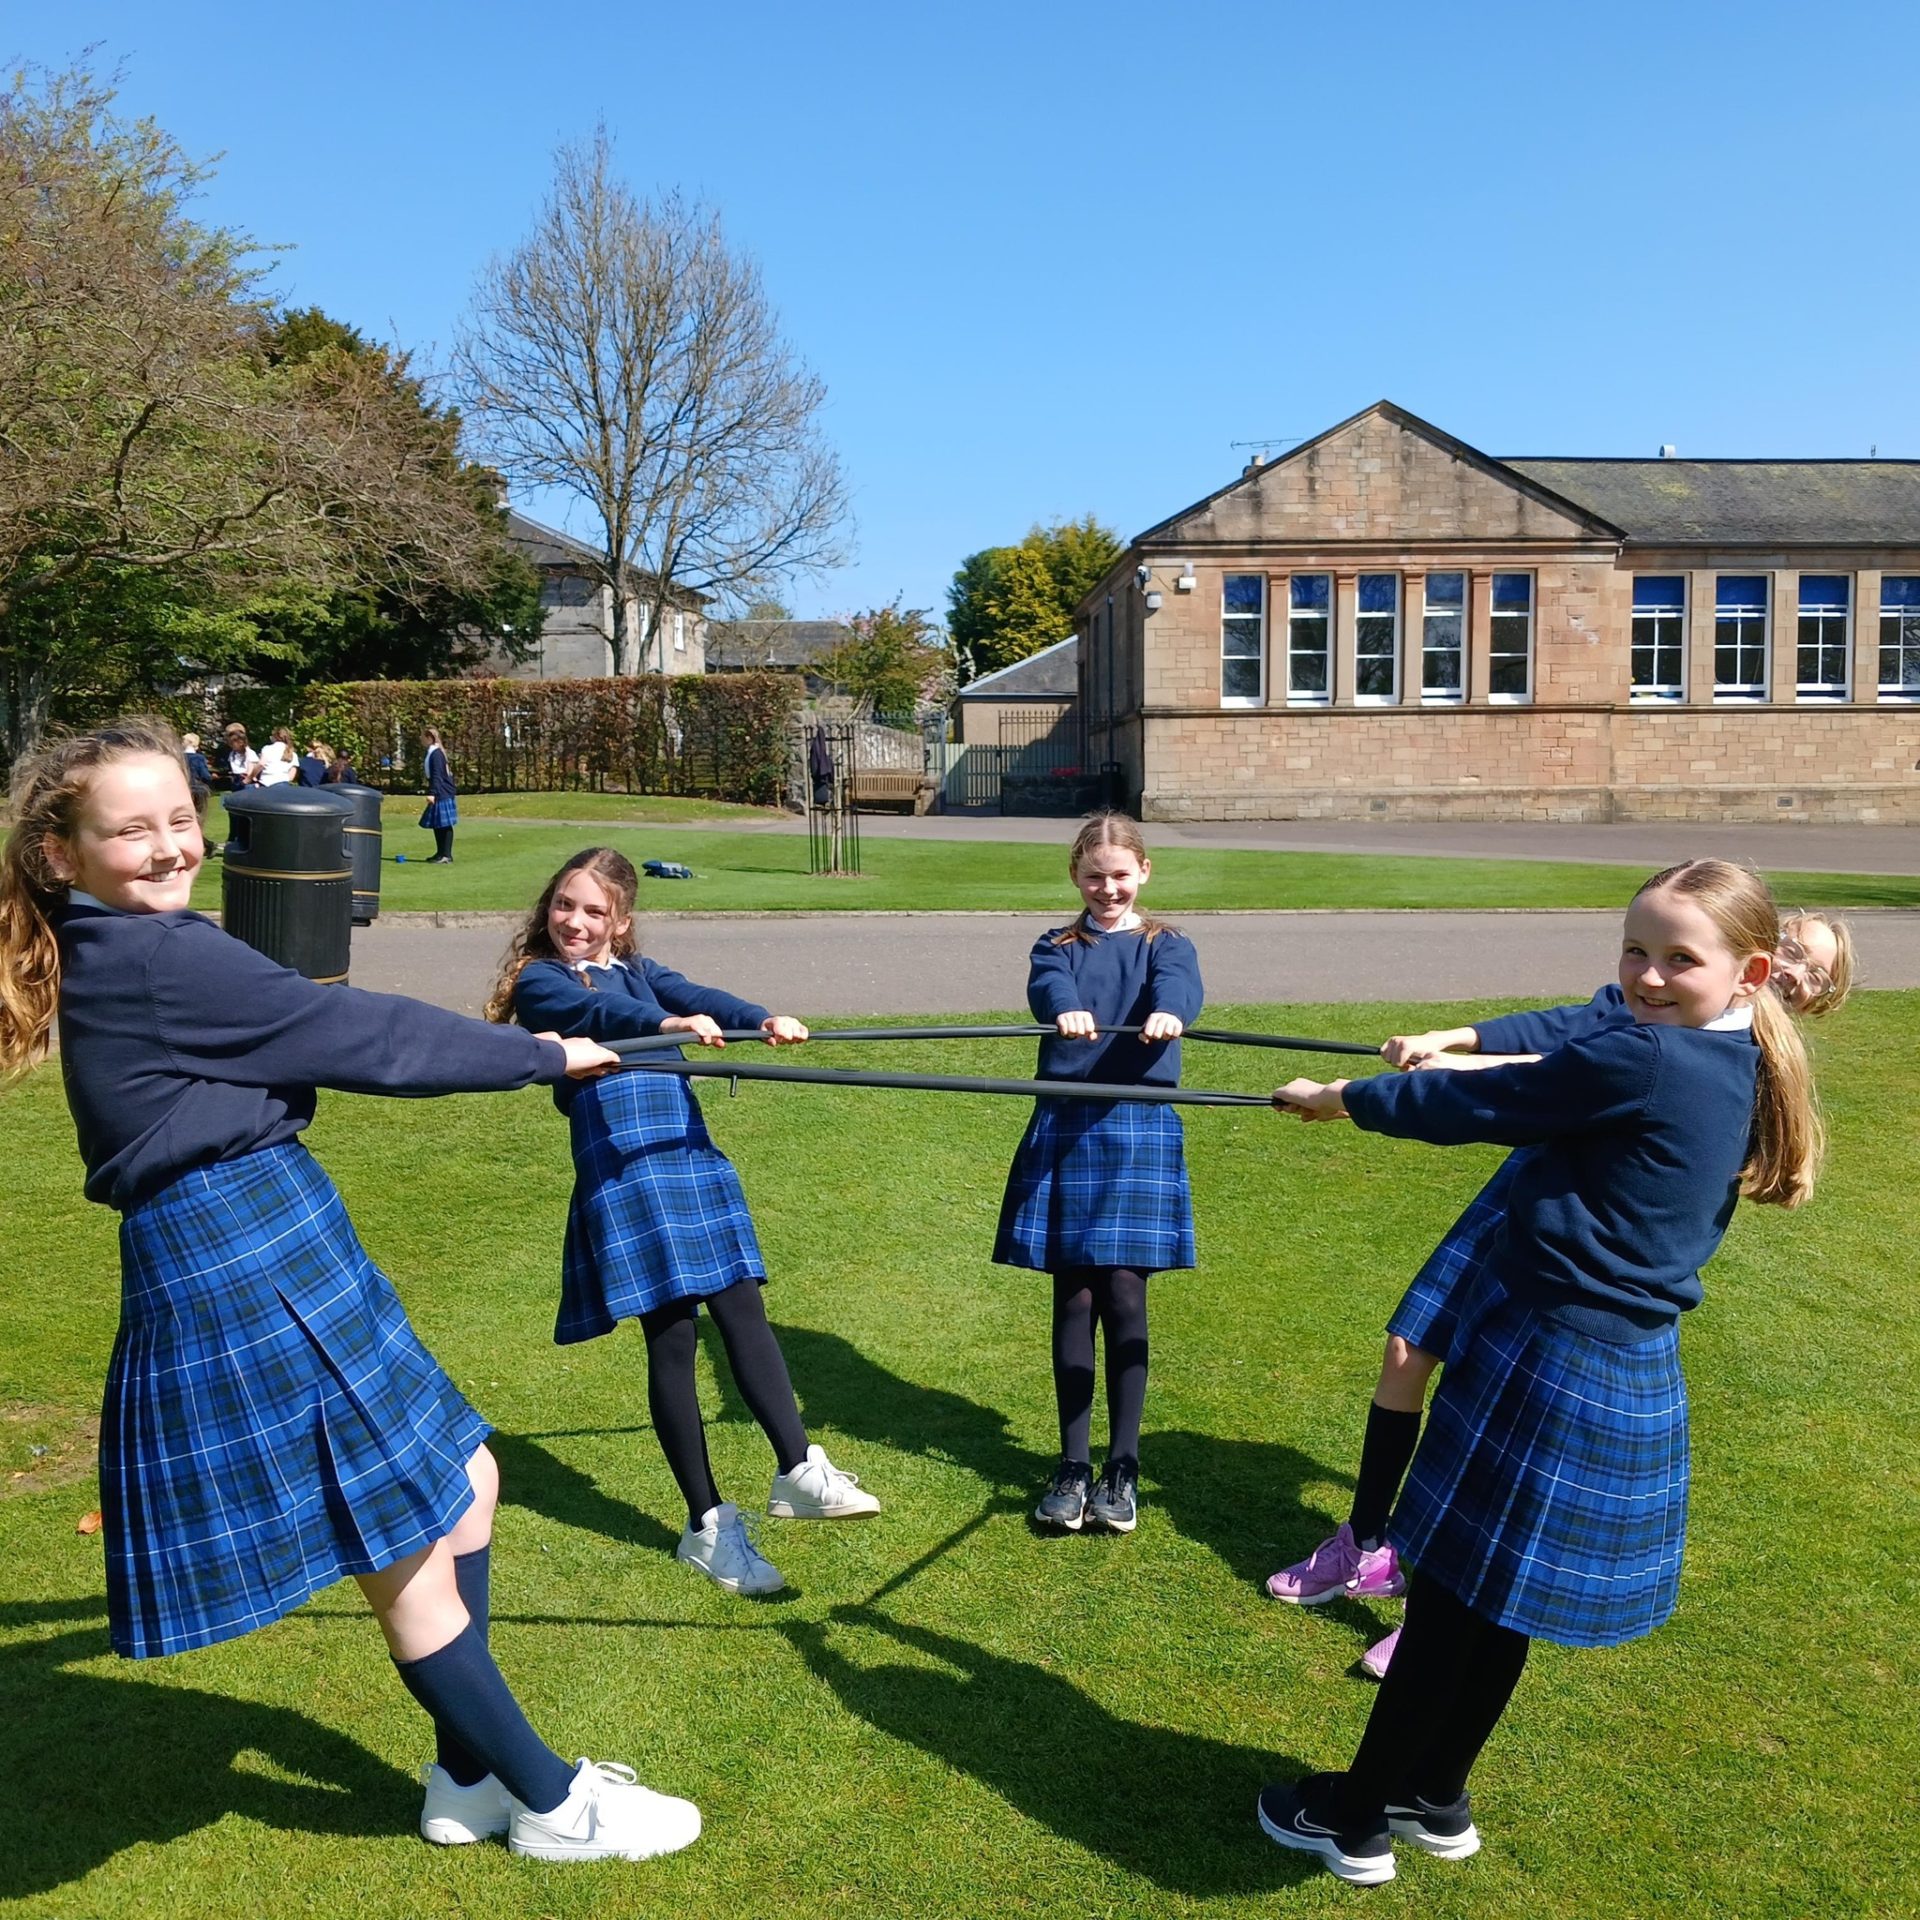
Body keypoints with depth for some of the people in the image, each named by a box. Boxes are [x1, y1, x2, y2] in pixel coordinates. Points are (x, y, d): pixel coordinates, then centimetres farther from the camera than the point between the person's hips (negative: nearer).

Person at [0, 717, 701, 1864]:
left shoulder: (115, 955, 11)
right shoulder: (160, 959, -19)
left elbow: (311, 1037, 20)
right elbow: (357, 1034, -15)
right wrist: (541, 1055, -3)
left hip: (273, 1259, 10)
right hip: (244, 1281, -10)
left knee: (464, 1482, 17)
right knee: (408, 1558, 4)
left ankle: (473, 1777, 31)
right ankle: (548, 1805, 22)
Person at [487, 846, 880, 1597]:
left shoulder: (638, 971, 18)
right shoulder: (539, 980, 3)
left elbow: (694, 997, -2)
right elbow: (593, 1013, -19)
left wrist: (761, 1020, -23)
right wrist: (666, 1024, -39)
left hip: (691, 1154, 5)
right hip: (622, 1168, -5)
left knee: (743, 1308, 2)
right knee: (672, 1337, -1)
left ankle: (798, 1471, 10)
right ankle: (708, 1523, 11)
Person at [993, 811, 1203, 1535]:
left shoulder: (1164, 945, 8)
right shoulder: (1057, 948, 11)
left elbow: (1180, 984, -16)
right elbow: (1046, 988, -14)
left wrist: (1168, 1012, -40)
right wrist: (1065, 1010, -38)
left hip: (1139, 1129, -1)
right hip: (1063, 1128, 1)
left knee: (1124, 1297, -1)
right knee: (1074, 1299, 5)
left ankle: (1122, 1468, 11)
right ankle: (1072, 1466, 15)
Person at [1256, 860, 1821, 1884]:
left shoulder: (1637, 1058, -21)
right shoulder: (1738, 1070, 5)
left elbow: (1467, 1107, -14)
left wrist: (1337, 1097, -1)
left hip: (1545, 1357, -8)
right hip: (1634, 1370, 8)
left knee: (1453, 1590, 6)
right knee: (1497, 1601, 21)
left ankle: (1356, 1819, 23)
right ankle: (1436, 1799, 38)